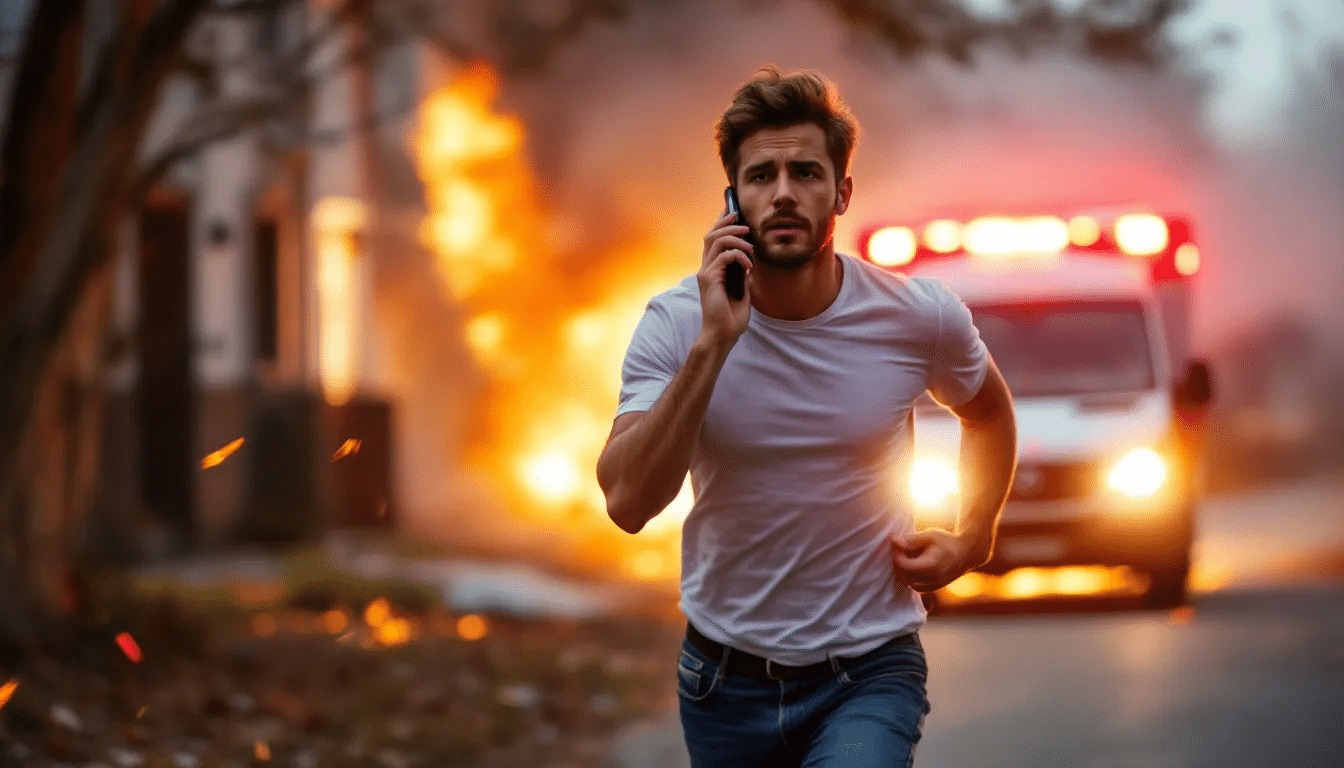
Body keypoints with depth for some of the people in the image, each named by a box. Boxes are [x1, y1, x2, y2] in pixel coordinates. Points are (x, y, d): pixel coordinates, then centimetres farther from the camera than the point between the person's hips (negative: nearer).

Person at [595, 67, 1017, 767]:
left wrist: (972, 539, 3)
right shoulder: (676, 325, -10)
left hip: (870, 672, -1)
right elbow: (628, 503, -24)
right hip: (727, 679, 2)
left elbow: (988, 412, 16)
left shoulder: (919, 318, -7)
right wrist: (713, 344, -28)